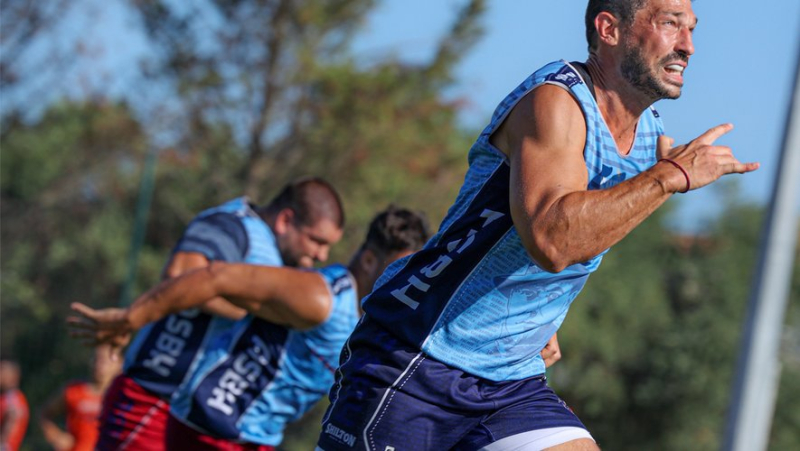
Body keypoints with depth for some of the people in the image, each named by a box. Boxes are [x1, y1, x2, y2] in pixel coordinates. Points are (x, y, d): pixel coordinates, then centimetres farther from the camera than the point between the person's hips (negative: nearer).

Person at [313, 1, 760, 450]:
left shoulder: (654, 140, 7)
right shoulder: (554, 101, -19)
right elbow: (551, 240, -34)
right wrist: (673, 175, -27)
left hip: (515, 380, 7)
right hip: (414, 362, -7)